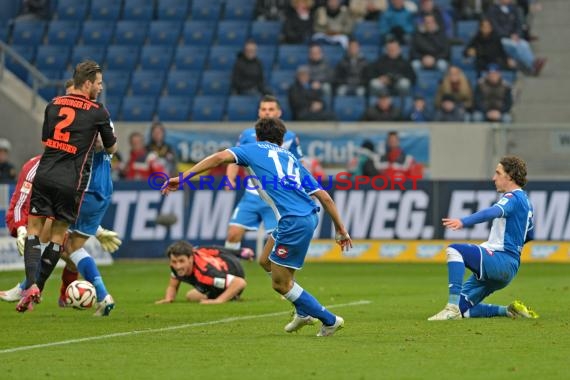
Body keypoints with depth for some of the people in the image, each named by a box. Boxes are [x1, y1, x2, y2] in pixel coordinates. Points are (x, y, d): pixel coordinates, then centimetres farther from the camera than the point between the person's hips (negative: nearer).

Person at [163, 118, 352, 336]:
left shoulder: (254, 149, 14)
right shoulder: (291, 159, 26)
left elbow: (220, 158, -4)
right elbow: (324, 197, 19)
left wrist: (183, 178, -5)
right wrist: (341, 229, 24)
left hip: (293, 221, -7)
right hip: (309, 216, 7)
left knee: (280, 283, 5)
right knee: (267, 262, 24)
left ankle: (330, 320, 8)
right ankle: (303, 312, 25)